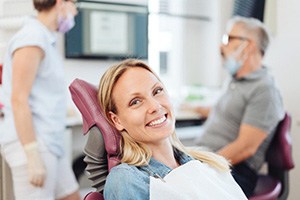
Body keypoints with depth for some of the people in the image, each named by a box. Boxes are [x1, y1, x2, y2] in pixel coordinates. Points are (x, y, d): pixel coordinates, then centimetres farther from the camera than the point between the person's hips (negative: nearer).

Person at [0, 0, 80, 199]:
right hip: (31, 147, -10)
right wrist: (33, 157, -23)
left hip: (46, 144, 10)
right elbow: (18, 100, -21)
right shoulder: (31, 39, -15)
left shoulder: (42, 40, 15)